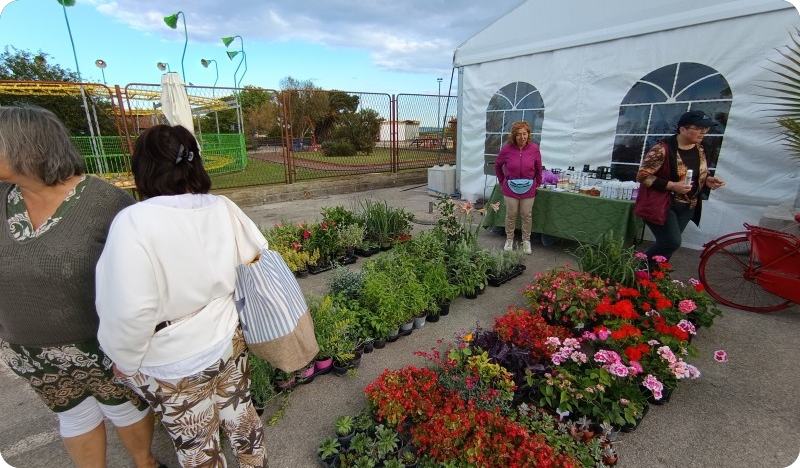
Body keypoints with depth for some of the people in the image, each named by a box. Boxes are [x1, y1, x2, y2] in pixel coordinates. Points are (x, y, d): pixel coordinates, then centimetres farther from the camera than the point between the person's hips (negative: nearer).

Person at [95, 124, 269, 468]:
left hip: (171, 366, -4)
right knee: (239, 412, 27)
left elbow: (130, 311, -27)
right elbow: (256, 250, 4)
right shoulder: (222, 209, -10)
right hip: (227, 342, 5)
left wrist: (125, 360, -8)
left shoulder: (134, 223, -25)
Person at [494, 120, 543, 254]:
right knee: (511, 215, 9)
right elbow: (497, 165, 7)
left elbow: (538, 168, 6)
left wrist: (537, 183, 11)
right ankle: (509, 239, 26)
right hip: (510, 188, -1)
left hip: (528, 189, 1)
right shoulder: (506, 149, -11)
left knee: (527, 215, 9)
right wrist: (502, 181, 9)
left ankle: (526, 240, 26)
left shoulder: (534, 148, -8)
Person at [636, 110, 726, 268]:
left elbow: (697, 174, 21)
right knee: (672, 242, -16)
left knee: (668, 243, 10)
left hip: (687, 207, 8)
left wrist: (707, 180, -2)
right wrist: (672, 185, -26)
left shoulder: (699, 149, 7)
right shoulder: (663, 149, -18)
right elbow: (642, 176, -20)